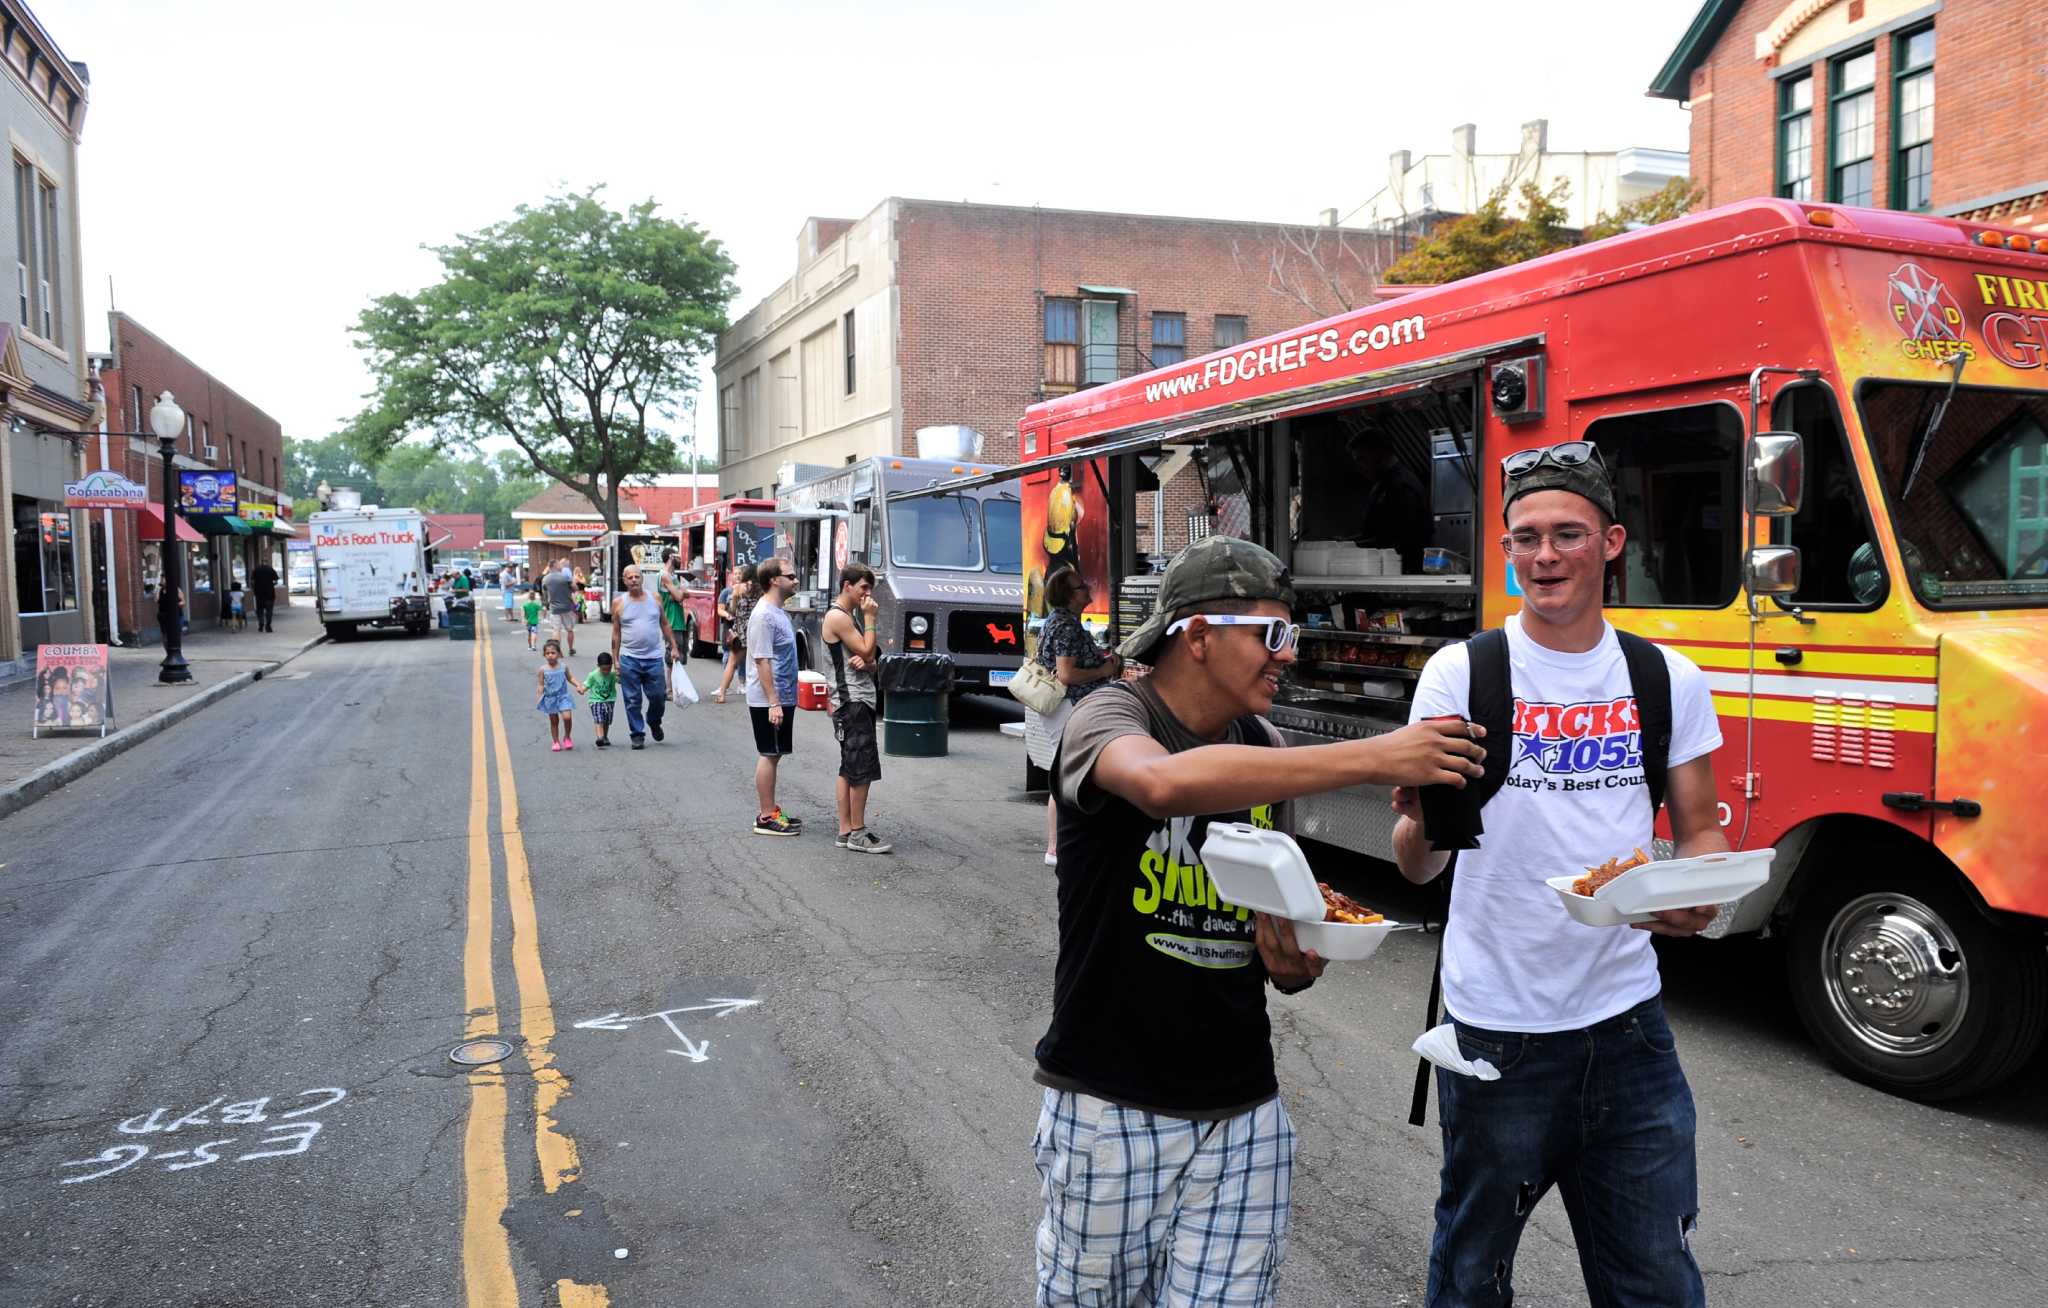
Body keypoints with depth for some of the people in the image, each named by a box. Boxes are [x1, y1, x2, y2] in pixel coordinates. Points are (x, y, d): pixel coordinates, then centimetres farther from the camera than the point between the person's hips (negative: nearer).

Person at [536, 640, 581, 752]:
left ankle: (567, 737, 9)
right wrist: (539, 698, -6)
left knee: (567, 717, -15)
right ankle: (556, 742, 22)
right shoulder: (543, 669, -6)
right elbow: (541, 685, -1)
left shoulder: (564, 666, -3)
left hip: (563, 697, 0)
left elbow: (570, 678, 11)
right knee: (554, 721, 8)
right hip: (550, 698, 0)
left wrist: (578, 686, -3)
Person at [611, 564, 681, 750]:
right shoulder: (619, 602, 2)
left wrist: (673, 648, 7)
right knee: (633, 701, 2)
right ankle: (637, 735, 14)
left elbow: (664, 625, 12)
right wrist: (615, 660, 3)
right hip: (629, 659, -1)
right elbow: (616, 633, 5)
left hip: (654, 658, 1)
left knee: (658, 696, 4)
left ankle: (654, 722, 33)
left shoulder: (654, 598, 5)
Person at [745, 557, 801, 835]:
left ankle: (770, 811, 23)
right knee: (769, 755, -3)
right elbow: (762, 661, -21)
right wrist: (774, 703, -24)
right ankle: (767, 818, 3)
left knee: (772, 755, 14)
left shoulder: (777, 612, 13)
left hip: (782, 697, 10)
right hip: (769, 700, -10)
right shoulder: (764, 615, -18)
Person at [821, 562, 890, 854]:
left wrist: (865, 663, -6)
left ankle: (845, 831, 14)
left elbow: (870, 662, 17)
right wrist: (870, 619, -7)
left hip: (859, 700, 10)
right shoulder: (838, 617, -11)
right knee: (863, 768, -10)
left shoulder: (851, 617, 19)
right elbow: (868, 651, -16)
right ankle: (858, 833, -6)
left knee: (849, 769, 10)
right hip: (852, 701, -10)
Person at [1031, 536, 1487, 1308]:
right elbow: (1165, 782, -37)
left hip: (1243, 1114, 4)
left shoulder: (1263, 752, 5)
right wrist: (1374, 758, -36)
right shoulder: (1110, 717, -12)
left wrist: (1293, 961, -10)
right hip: (1112, 1110, -4)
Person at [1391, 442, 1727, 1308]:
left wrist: (1699, 897, -13)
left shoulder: (1669, 680, 3)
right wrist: (1421, 823, -30)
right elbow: (1416, 867, -7)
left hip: (1626, 1022, 3)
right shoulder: (1460, 674, -6)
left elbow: (1700, 832, 10)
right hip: (1495, 1030, -2)